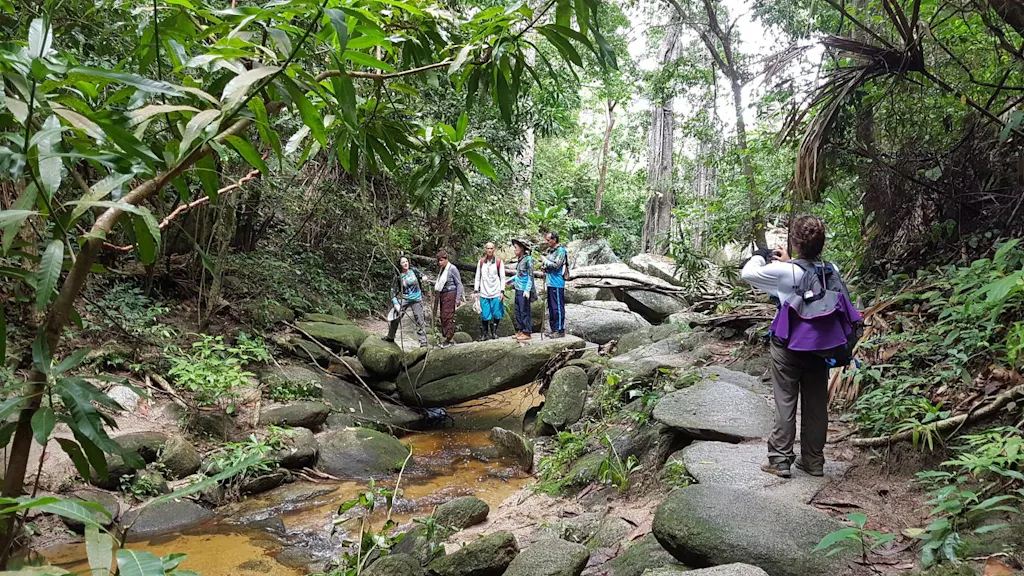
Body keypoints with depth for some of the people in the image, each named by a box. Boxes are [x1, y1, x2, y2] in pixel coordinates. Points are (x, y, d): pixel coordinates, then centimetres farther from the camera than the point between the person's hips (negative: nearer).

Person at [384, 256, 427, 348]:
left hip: (416, 299, 0)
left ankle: (423, 342, 5)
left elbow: (421, 276, 20)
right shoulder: (398, 277, -6)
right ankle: (390, 337, 23)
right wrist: (395, 303, -13)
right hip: (404, 299, 0)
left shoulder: (414, 270, -2)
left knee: (419, 321, -2)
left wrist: (424, 278, -2)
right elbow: (393, 290, -4)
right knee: (394, 318, -2)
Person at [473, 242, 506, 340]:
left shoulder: (498, 262, 2)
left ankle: (494, 332, 18)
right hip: (484, 293, 1)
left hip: (496, 293, -1)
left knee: (497, 314, 3)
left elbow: (502, 278, 2)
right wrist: (476, 291, 6)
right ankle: (484, 334, 7)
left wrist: (502, 291, -5)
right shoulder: (481, 262, 8)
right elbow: (477, 277, 13)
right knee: (485, 315, -1)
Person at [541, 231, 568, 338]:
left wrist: (545, 260, -8)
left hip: (557, 284, -9)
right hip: (550, 283, 9)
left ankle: (560, 330, -1)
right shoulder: (550, 250, 15)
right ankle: (553, 329, 21)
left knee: (558, 307, -6)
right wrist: (545, 267, 7)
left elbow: (556, 265, -20)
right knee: (551, 307, 13)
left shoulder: (560, 250, -11)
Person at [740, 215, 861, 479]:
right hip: (820, 347, 5)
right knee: (816, 404, 12)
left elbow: (747, 273, -12)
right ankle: (813, 461, 21)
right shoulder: (831, 271, -3)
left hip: (789, 346, -4)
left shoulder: (785, 272, -19)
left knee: (785, 402, 3)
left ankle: (780, 459, 5)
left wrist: (761, 256, 5)